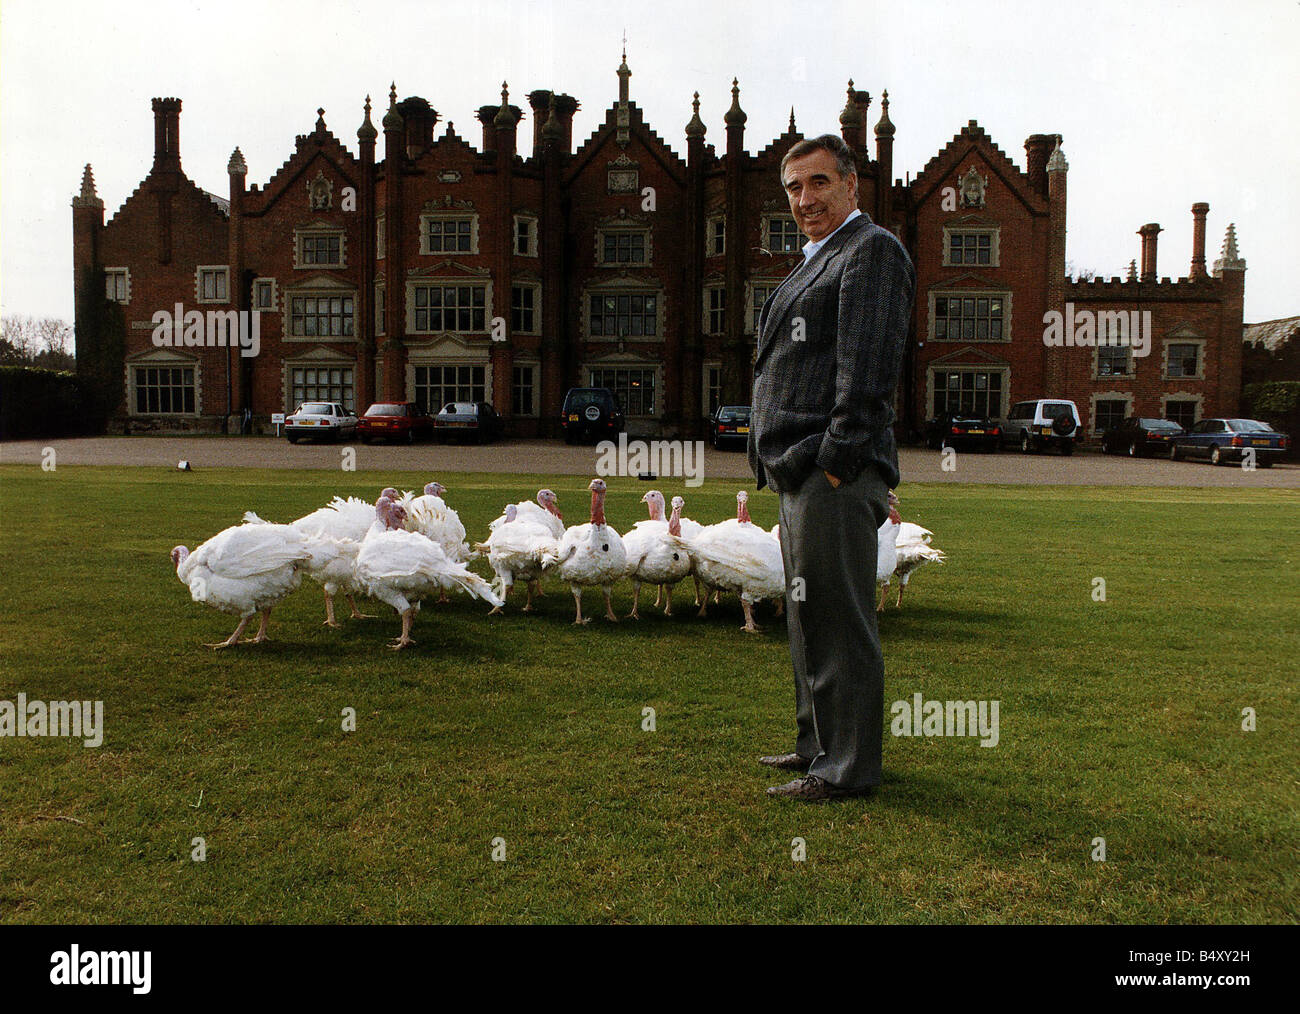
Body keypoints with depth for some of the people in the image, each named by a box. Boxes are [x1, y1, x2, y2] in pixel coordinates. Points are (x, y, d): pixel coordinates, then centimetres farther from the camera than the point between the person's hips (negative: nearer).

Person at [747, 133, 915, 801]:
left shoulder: (873, 250, -5)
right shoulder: (818, 261, 26)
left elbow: (867, 368, -16)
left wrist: (835, 460, -21)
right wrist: (790, 467, 18)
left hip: (835, 476, -10)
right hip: (802, 475, 10)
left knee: (837, 621, -6)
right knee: (810, 620, 16)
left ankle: (847, 769, 4)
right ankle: (819, 744, 28)